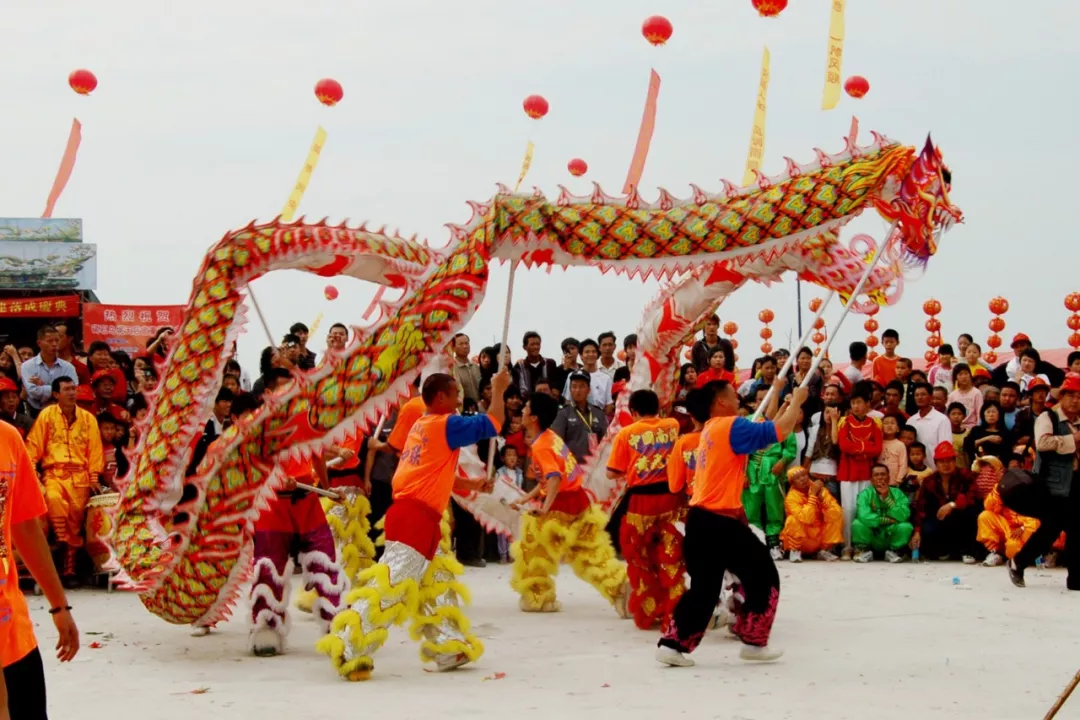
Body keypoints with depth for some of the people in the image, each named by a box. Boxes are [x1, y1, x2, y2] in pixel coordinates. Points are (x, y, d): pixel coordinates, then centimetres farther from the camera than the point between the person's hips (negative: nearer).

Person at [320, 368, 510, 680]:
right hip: (415, 517, -10)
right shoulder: (445, 424, -6)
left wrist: (472, 485, 26)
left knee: (438, 581, 17)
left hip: (421, 517, 10)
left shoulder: (422, 426, 20)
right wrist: (499, 390, 6)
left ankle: (449, 648, 21)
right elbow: (491, 424, -7)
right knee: (391, 583, -13)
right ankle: (347, 649, -16)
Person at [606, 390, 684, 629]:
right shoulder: (673, 426, 4)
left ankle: (648, 614, 18)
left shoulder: (626, 433, -4)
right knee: (670, 559, 9)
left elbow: (612, 473, -3)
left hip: (640, 501, -2)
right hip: (669, 497, 2)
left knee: (640, 560, 12)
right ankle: (673, 613, 8)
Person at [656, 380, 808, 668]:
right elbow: (779, 430, -14)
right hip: (720, 523, -9)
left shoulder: (711, 429, 16)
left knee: (703, 588, 13)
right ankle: (753, 642, 12)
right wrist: (797, 401, 2)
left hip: (700, 520, 9)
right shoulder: (731, 427, -12)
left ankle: (672, 644, 5)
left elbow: (760, 431, 24)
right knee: (764, 578, 7)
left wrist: (786, 405, 25)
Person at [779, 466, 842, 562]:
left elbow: (836, 513, -15)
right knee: (793, 520, -30)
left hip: (821, 537, 4)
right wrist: (813, 495, -30)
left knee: (837, 515, -14)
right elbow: (806, 519, -33)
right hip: (801, 540, -4)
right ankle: (795, 551, -6)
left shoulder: (819, 489, -5)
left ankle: (824, 550, -1)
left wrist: (821, 497, -27)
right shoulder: (792, 497, -18)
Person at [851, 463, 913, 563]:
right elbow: (864, 516, -25)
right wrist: (886, 520, -19)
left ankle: (893, 551, 2)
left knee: (906, 526, -27)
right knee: (857, 524, -28)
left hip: (891, 537, 1)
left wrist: (887, 498, -25)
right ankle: (864, 551, 1)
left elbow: (904, 516, -20)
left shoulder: (897, 493, -5)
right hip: (871, 539, -1)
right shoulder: (865, 494, -8)